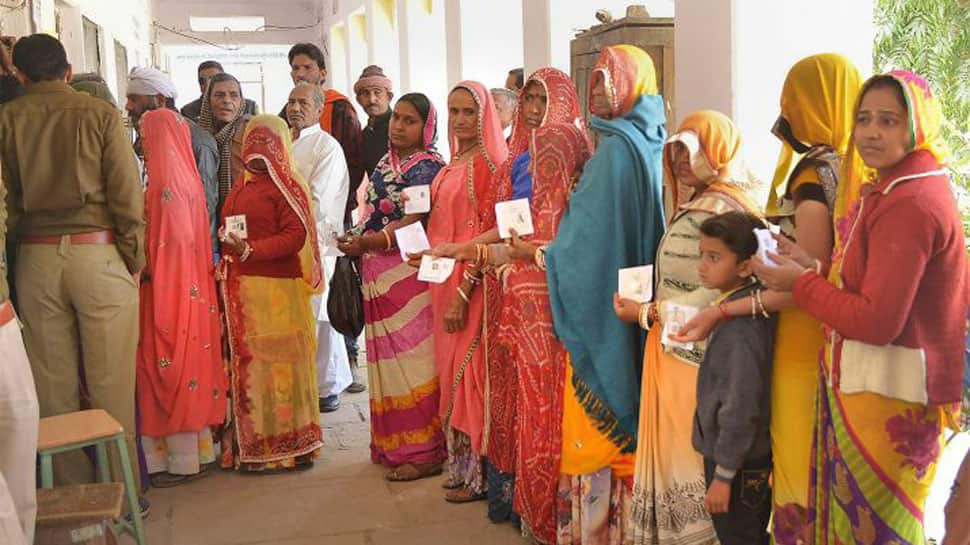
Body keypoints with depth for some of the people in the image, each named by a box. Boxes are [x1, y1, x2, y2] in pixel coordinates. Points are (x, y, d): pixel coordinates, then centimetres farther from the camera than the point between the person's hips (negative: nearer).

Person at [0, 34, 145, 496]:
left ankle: (71, 493, 19)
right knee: (112, 385, 3)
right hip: (98, 251, -2)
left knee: (53, 385, 10)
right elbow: (127, 194, -5)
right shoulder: (100, 113, -2)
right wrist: (134, 261, 2)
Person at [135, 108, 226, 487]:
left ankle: (182, 459, 8)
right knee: (190, 364, 14)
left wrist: (145, 270, -12)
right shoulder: (185, 176, 10)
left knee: (171, 370, 0)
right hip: (189, 284, 9)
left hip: (167, 286, -9)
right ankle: (199, 449, 23)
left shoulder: (166, 180, -16)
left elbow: (173, 238, -20)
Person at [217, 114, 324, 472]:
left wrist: (251, 251, -22)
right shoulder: (240, 187, 18)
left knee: (276, 363, -2)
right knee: (246, 364, 10)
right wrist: (225, 262, 6)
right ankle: (249, 446, 19)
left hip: (276, 291, -7)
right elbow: (228, 233, 21)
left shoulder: (286, 186, -5)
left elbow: (296, 235, -15)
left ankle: (286, 447, 9)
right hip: (240, 289, 7)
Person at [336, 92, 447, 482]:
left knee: (411, 357, -6)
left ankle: (423, 451, 1)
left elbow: (415, 223, -15)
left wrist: (369, 242, -16)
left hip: (408, 271, -8)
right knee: (388, 359, 11)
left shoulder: (428, 165, -7)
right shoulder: (385, 164, 19)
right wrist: (356, 239, 7)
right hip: (379, 275, 8)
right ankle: (393, 443, 22)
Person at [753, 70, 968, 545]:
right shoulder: (895, 189, 13)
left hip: (887, 394, -10)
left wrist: (800, 284, -12)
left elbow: (878, 321, -23)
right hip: (867, 384, 10)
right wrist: (816, 268, 5)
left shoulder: (909, 202, -20)